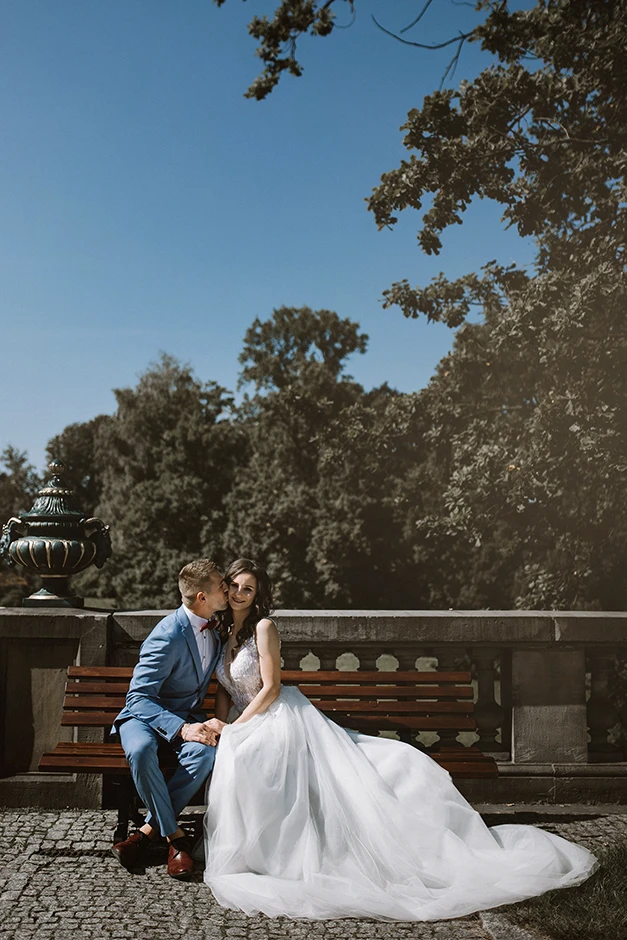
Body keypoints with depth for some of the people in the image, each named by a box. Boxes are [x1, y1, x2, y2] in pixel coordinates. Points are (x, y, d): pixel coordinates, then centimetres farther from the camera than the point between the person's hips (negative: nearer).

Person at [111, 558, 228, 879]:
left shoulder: (214, 625, 0)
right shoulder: (168, 636, -24)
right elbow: (138, 697, -25)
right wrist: (182, 729, -35)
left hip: (189, 715, 5)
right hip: (146, 713, -5)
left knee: (205, 752, -30)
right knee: (141, 751, -39)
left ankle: (150, 829, -17)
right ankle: (174, 835, -21)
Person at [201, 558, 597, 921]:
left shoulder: (263, 627, -8)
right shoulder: (222, 635, 14)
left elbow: (270, 688, -13)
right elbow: (225, 691, 17)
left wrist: (235, 726, -16)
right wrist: (220, 723, -2)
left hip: (284, 719, -7)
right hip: (252, 726, 7)